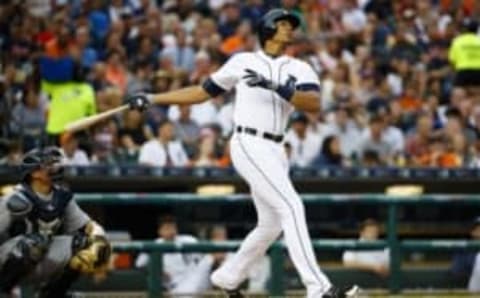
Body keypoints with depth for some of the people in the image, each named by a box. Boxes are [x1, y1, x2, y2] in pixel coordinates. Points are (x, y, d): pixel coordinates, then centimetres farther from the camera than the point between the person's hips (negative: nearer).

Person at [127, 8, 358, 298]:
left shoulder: (299, 69, 10)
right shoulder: (243, 62, 6)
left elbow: (314, 103, -9)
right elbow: (203, 91, 16)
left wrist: (276, 87, -22)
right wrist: (153, 99, 14)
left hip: (275, 152, 5)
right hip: (249, 144, -5)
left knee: (271, 225, 12)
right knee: (292, 207, -17)